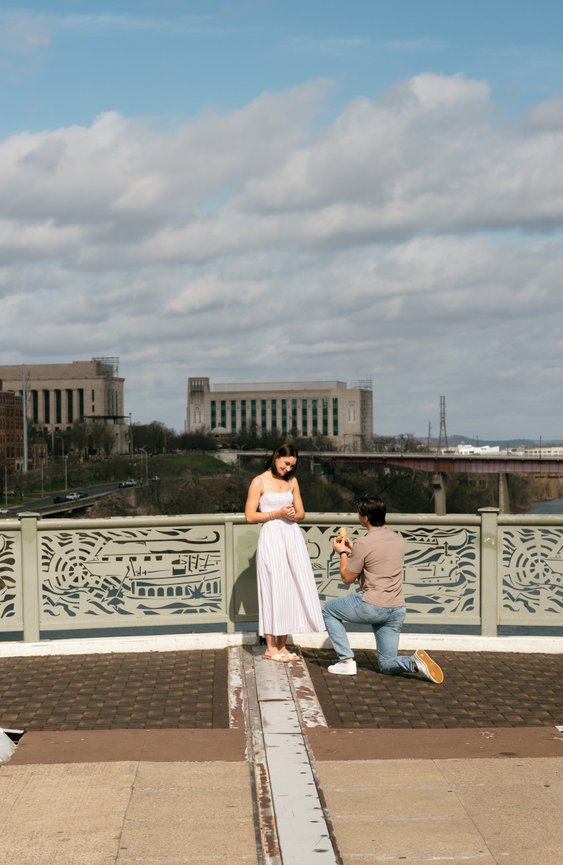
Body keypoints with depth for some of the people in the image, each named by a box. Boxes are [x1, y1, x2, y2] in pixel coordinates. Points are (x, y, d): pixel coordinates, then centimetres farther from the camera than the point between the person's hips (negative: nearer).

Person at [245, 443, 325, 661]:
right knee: (273, 588, -5)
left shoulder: (292, 481, 14)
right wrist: (277, 513, -13)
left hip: (292, 536, 5)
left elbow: (301, 513, 16)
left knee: (291, 589, 3)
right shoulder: (259, 482, -2)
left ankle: (282, 646, 12)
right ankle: (270, 648, 3)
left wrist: (292, 515, -7)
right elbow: (250, 516, -5)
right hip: (271, 537, -5)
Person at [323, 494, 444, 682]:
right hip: (397, 609, 7)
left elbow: (347, 578, -2)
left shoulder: (364, 543, -13)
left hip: (372, 606, -6)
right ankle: (415, 662, -15)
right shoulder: (398, 539, 9)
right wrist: (352, 550, 28)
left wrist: (343, 553, 13)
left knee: (329, 610, 20)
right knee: (387, 664, 16)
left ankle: (347, 661, 11)